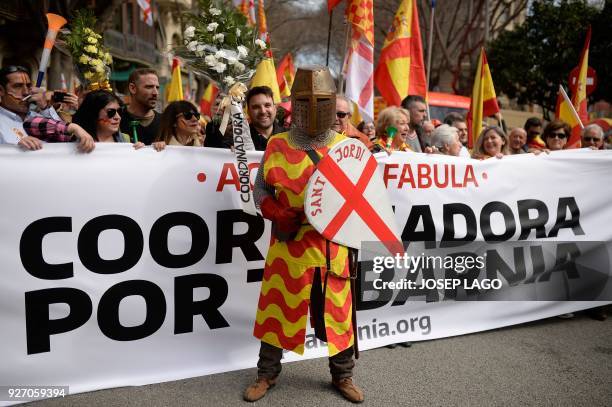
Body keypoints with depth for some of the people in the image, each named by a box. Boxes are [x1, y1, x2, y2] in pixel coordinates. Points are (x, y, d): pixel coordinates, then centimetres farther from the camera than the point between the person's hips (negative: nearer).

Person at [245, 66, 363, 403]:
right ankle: (267, 374, 28)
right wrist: (278, 215, -12)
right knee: (277, 307, 9)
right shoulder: (277, 146, 2)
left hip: (332, 243, 1)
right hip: (289, 242, 0)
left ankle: (343, 376, 29)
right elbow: (261, 189, 6)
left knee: (338, 310, 10)